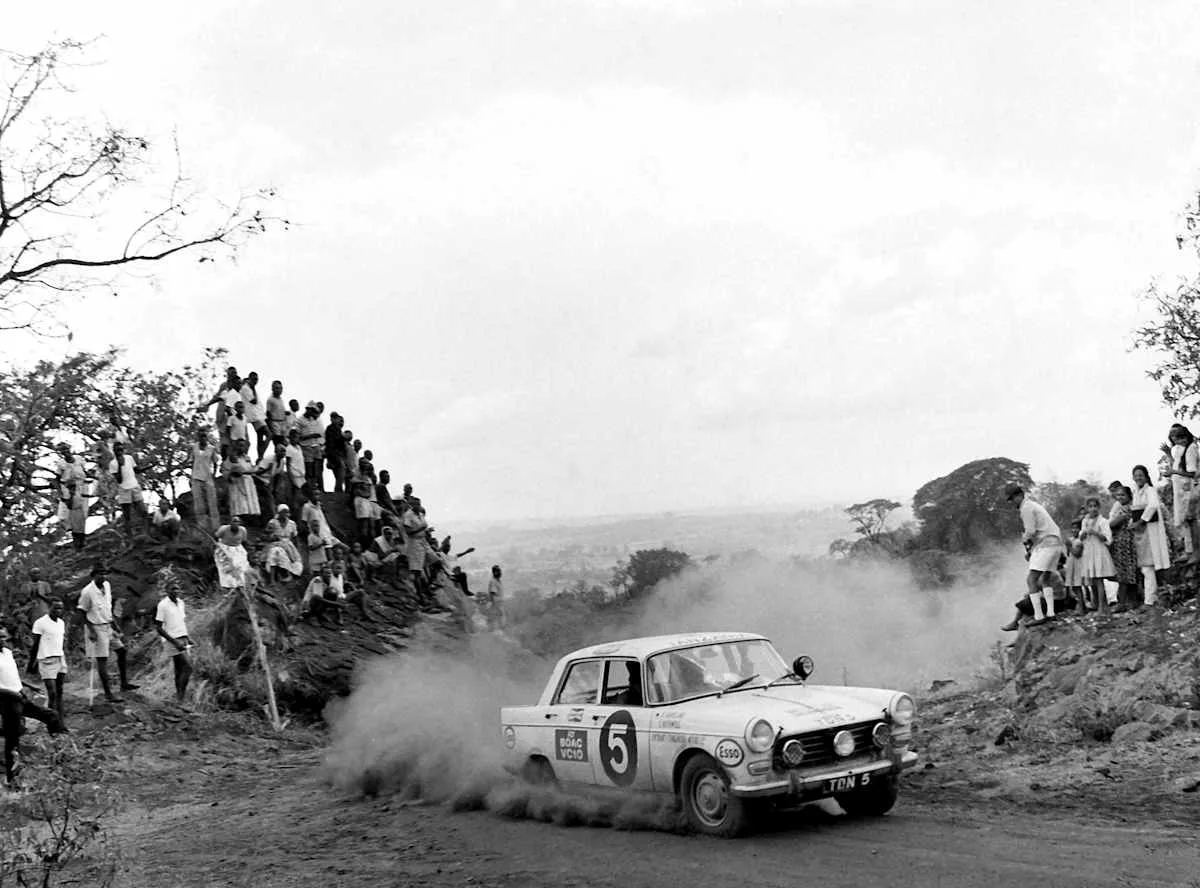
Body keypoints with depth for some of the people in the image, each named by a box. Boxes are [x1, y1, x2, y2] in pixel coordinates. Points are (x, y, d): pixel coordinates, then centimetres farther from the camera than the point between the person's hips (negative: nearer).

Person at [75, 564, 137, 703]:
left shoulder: (107, 586, 4)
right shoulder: (87, 592, -18)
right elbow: (80, 612, -14)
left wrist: (113, 625, 17)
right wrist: (91, 631, -19)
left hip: (108, 627, 8)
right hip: (96, 628, -8)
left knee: (121, 650, 10)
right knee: (102, 660, -4)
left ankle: (124, 683, 21)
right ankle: (108, 693, 1)